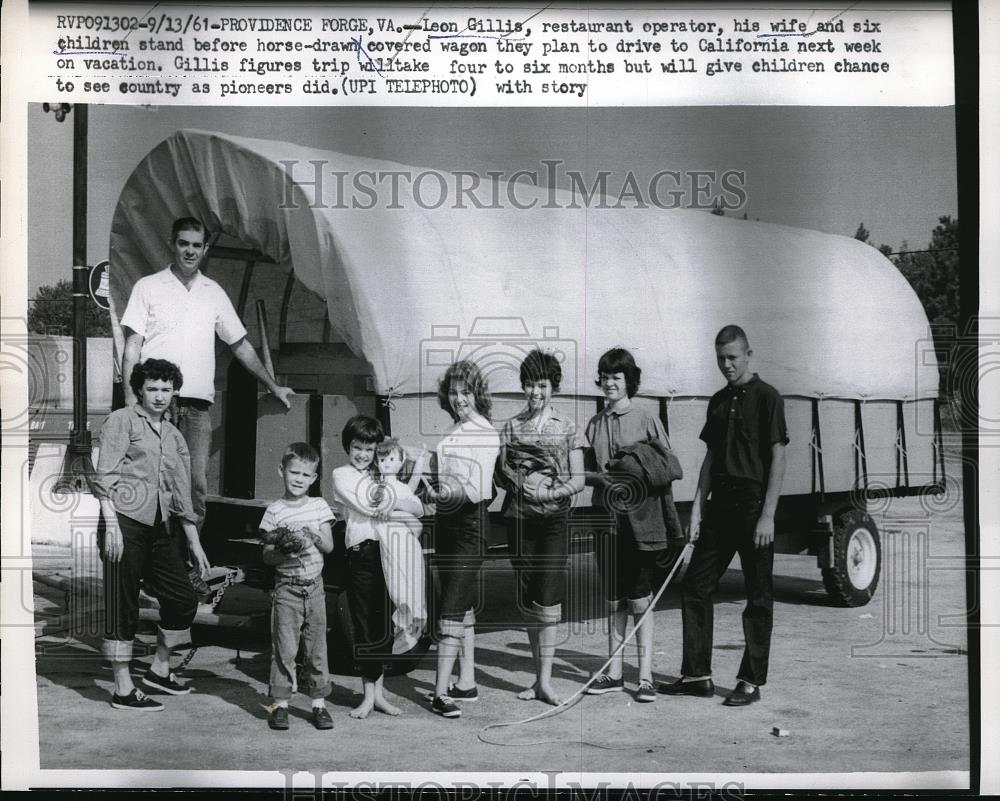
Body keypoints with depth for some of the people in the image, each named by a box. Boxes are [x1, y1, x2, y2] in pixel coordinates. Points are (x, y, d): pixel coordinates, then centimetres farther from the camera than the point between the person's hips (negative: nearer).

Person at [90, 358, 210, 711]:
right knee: (123, 606, -3)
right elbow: (104, 476, -8)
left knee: (184, 598, 8)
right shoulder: (122, 421, 0)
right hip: (125, 523, -7)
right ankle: (124, 690, 2)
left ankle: (159, 669, 26)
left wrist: (195, 543, 20)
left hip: (157, 528, 7)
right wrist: (111, 525, -17)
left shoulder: (174, 437, 19)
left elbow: (182, 493, 22)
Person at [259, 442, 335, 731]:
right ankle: (280, 704, 4)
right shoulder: (274, 511, -1)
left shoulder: (319, 506, 7)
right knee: (284, 646, -4)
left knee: (316, 646, 6)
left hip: (314, 585, 2)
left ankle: (319, 703, 13)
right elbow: (266, 556, -2)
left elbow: (329, 546, 5)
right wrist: (283, 552, -21)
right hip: (287, 586, -2)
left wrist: (312, 536, -13)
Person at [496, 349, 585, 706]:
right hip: (518, 518, 3)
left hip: (554, 519, -2)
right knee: (527, 599, 6)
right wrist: (519, 484, -12)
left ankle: (545, 680, -9)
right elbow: (500, 475, 8)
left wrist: (549, 493, -15)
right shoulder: (511, 427, 9)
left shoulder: (566, 427, 3)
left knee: (548, 597, -11)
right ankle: (539, 675, 16)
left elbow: (578, 480, 1)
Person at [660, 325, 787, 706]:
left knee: (758, 596, 2)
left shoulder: (766, 397, -6)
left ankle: (751, 681, 9)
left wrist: (767, 515, -15)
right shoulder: (718, 401, 14)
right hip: (720, 504, 7)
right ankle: (697, 675, 15)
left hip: (753, 507, -7)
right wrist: (698, 507, 8)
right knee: (694, 586, 7)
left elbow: (777, 458, -10)